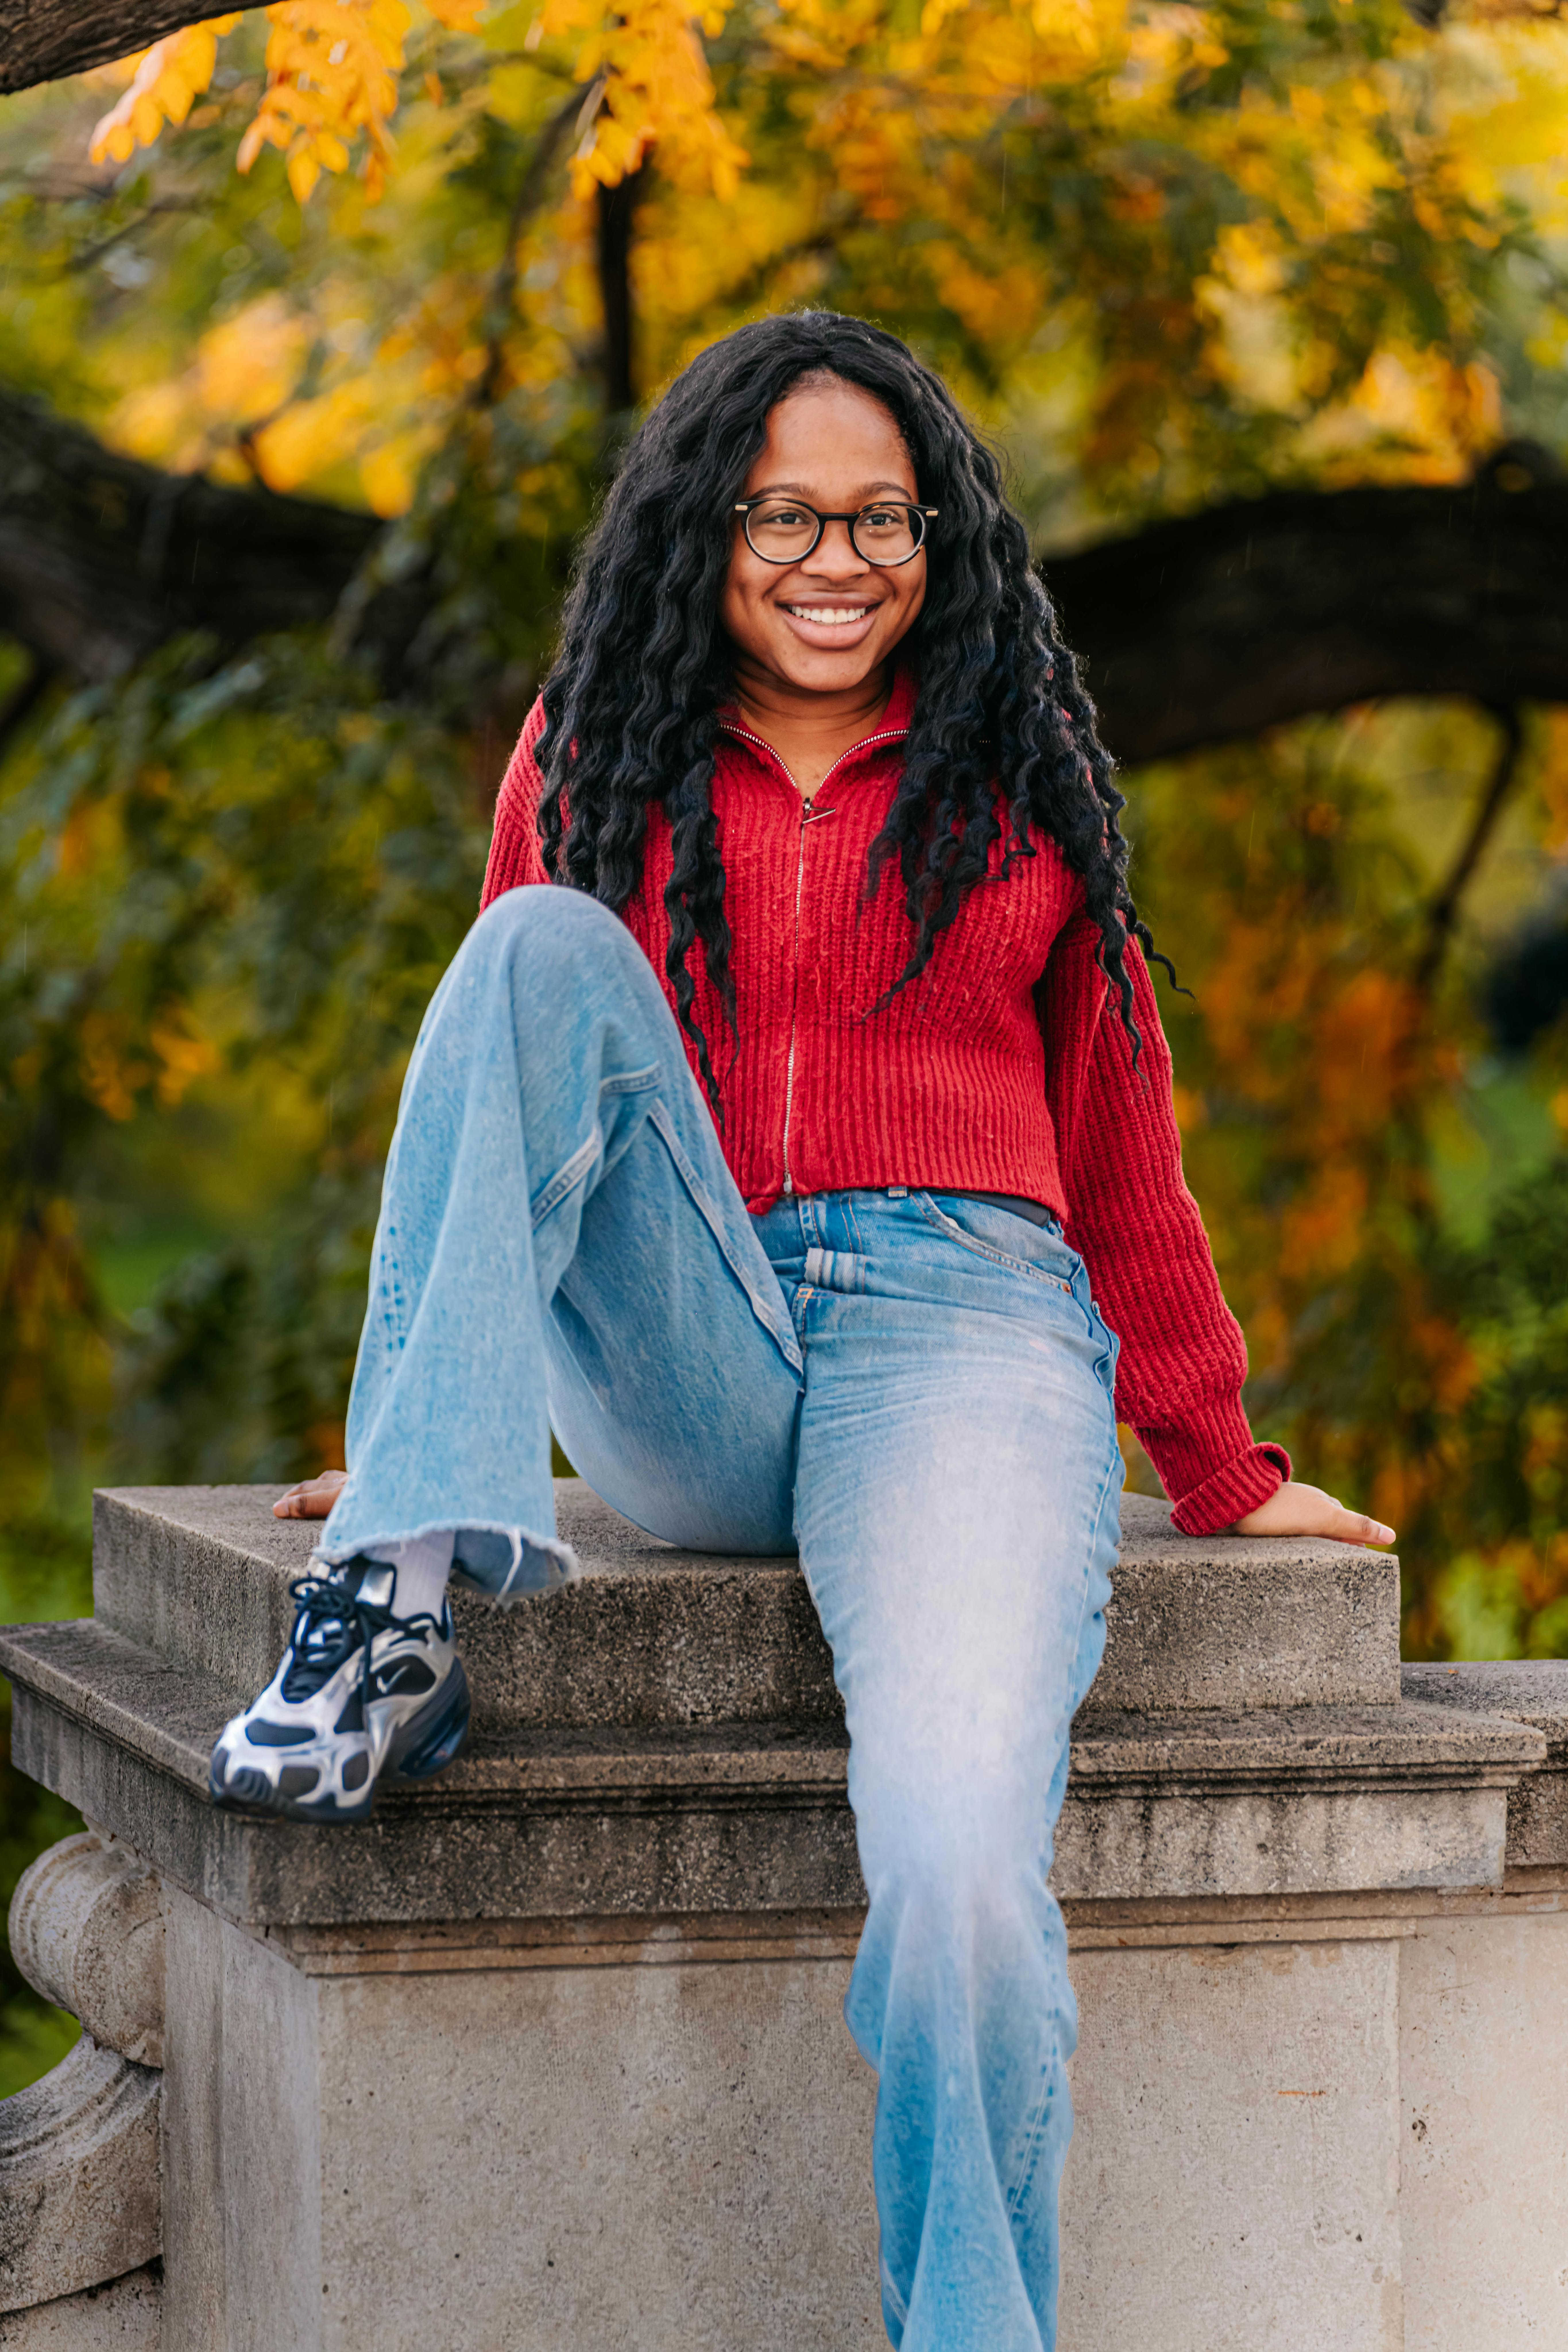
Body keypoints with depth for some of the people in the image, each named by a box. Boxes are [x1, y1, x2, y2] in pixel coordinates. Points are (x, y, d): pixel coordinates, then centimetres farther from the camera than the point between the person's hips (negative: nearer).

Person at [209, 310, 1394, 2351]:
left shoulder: (1022, 786, 16)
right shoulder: (590, 761, 16)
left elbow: (1119, 1153, 20)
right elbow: (504, 1095, 24)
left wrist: (1223, 1471, 20)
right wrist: (422, 1425, 23)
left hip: (964, 1334, -1)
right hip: (671, 1364, 2)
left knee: (958, 1868, -31)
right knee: (548, 950, -25)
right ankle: (408, 1593, -35)